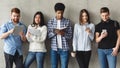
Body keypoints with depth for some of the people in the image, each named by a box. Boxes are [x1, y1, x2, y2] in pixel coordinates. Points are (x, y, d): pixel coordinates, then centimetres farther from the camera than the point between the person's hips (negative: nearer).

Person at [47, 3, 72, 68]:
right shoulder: (51, 21, 4)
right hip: (54, 48, 1)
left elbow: (70, 35, 0)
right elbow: (48, 35, 0)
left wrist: (63, 33, -19)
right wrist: (54, 32, -19)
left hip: (64, 48, -1)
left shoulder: (67, 21, 2)